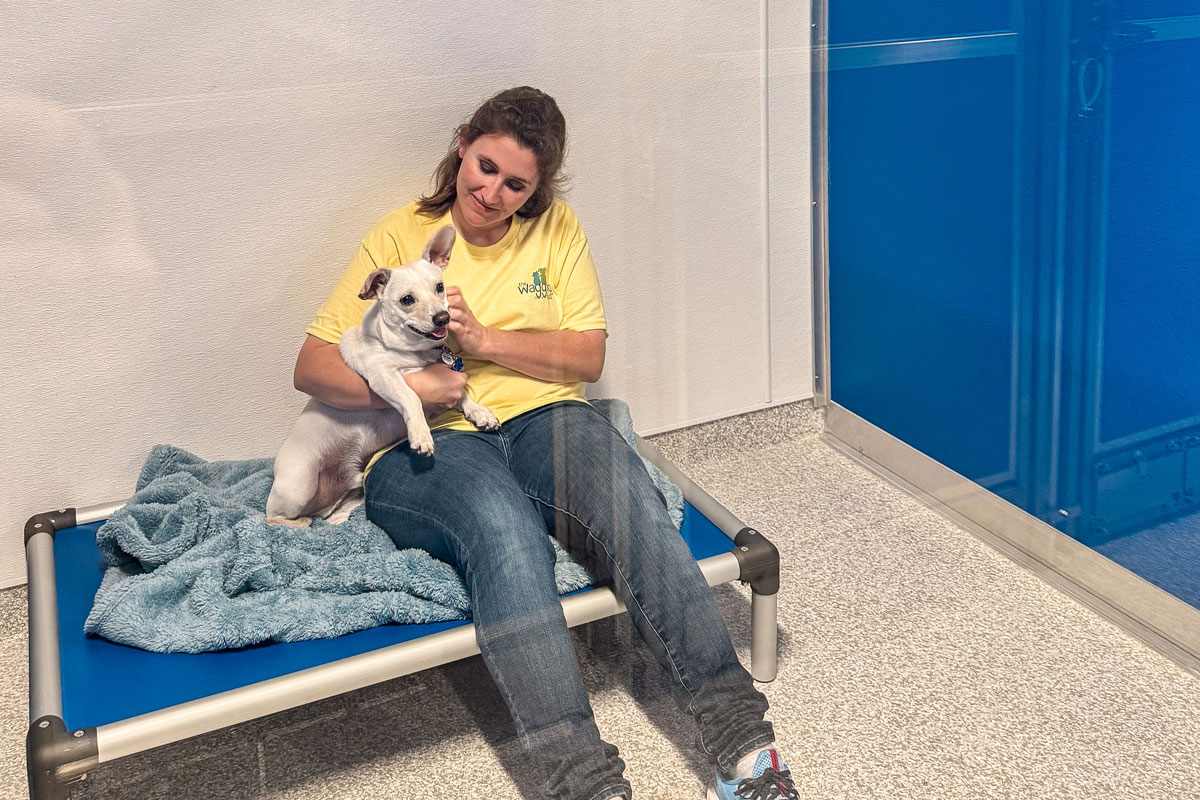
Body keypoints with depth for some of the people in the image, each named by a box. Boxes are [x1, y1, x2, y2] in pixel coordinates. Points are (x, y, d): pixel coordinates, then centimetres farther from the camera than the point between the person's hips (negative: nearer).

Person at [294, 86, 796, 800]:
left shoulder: (556, 230, 15)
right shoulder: (401, 236, 9)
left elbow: (588, 356, 7)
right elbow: (313, 366, 5)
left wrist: (486, 341, -8)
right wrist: (401, 386, -15)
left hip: (543, 419, 3)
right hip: (427, 447, -2)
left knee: (633, 506, -31)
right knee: (503, 525, -37)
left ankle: (740, 732, -36)